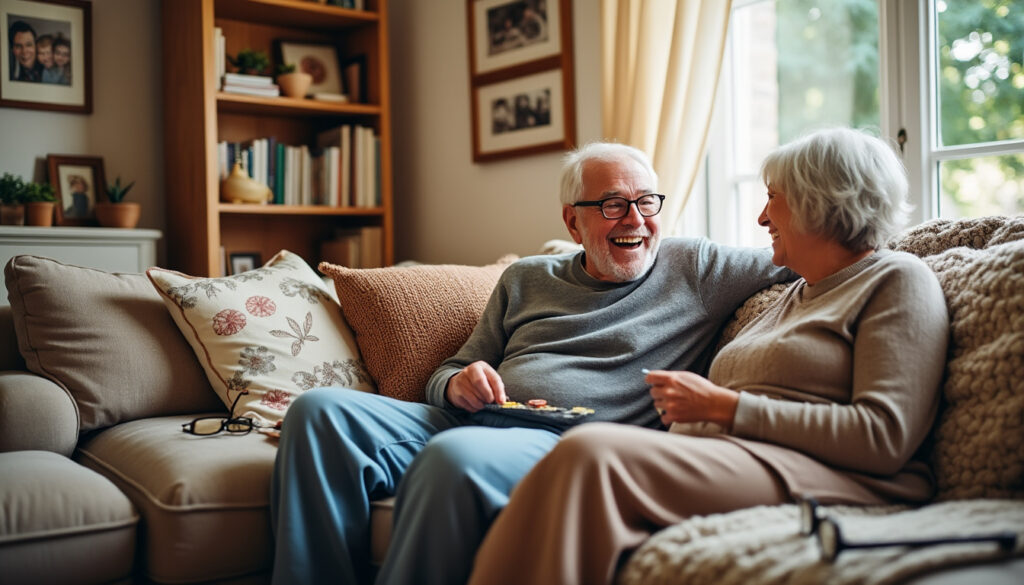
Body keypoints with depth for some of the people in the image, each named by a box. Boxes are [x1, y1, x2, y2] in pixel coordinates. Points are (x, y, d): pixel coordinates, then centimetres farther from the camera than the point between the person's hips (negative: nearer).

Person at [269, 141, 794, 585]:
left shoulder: (696, 269, 14)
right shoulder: (527, 280, 23)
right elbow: (449, 373, 23)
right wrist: (457, 384, 0)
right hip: (470, 423, 5)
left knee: (456, 455, -38)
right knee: (320, 412, -17)